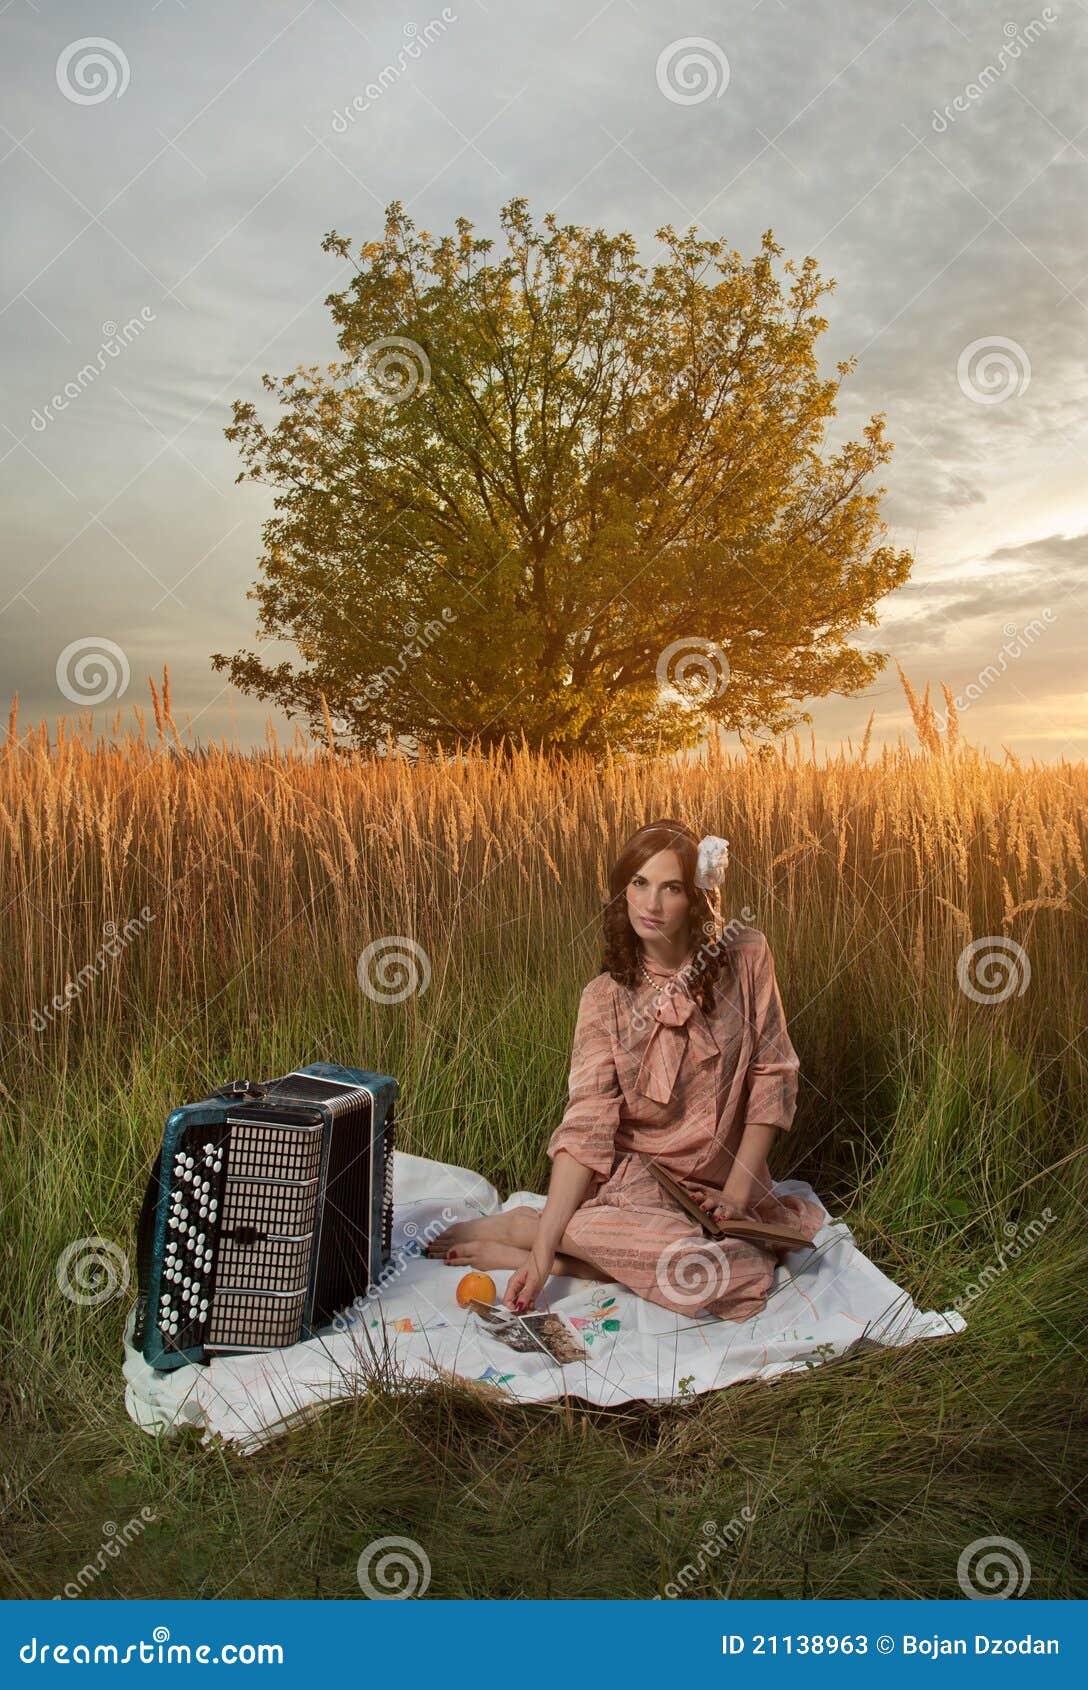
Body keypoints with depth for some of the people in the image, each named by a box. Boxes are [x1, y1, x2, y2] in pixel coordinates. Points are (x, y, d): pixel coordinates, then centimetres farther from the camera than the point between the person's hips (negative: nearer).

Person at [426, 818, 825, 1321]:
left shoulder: (745, 955, -6)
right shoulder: (606, 998, -8)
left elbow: (772, 1071, -2)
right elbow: (585, 1127, -15)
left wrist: (737, 1192, -9)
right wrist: (543, 1251, -24)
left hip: (723, 1180, 2)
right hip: (635, 1172, -2)